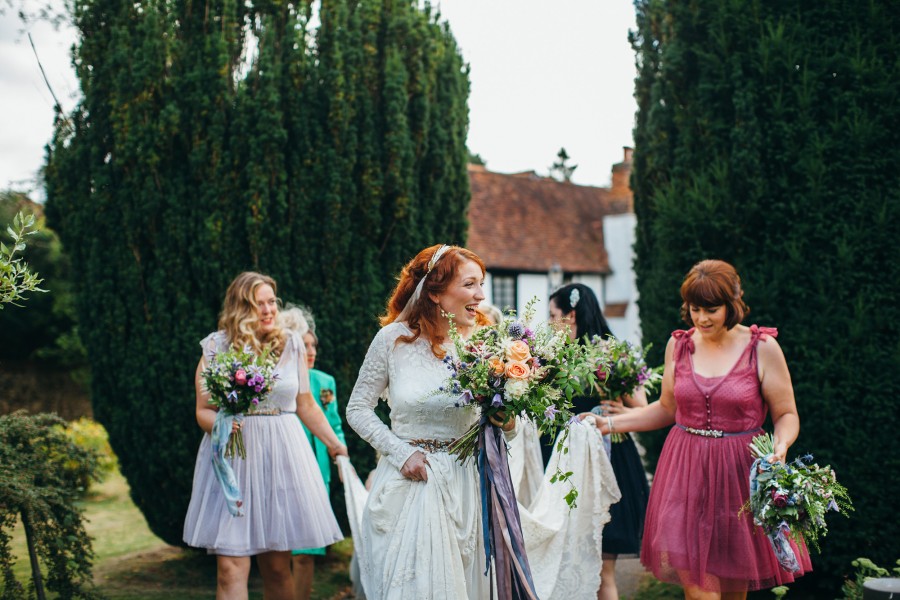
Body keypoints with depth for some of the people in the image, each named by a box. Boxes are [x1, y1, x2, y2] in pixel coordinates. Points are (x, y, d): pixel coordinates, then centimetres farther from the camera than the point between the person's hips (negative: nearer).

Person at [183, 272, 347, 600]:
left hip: (283, 455, 2)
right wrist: (220, 424, -19)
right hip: (232, 458, -2)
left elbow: (306, 404, 17)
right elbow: (203, 410, 2)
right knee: (230, 569, -6)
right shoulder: (217, 347, -1)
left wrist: (335, 444, 21)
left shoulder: (291, 344, 7)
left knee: (277, 566, 5)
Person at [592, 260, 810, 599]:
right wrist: (610, 424, 10)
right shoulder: (679, 345, 5)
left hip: (740, 472, -2)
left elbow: (786, 415, 0)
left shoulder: (762, 348, -4)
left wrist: (780, 448, -20)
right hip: (687, 472, 2)